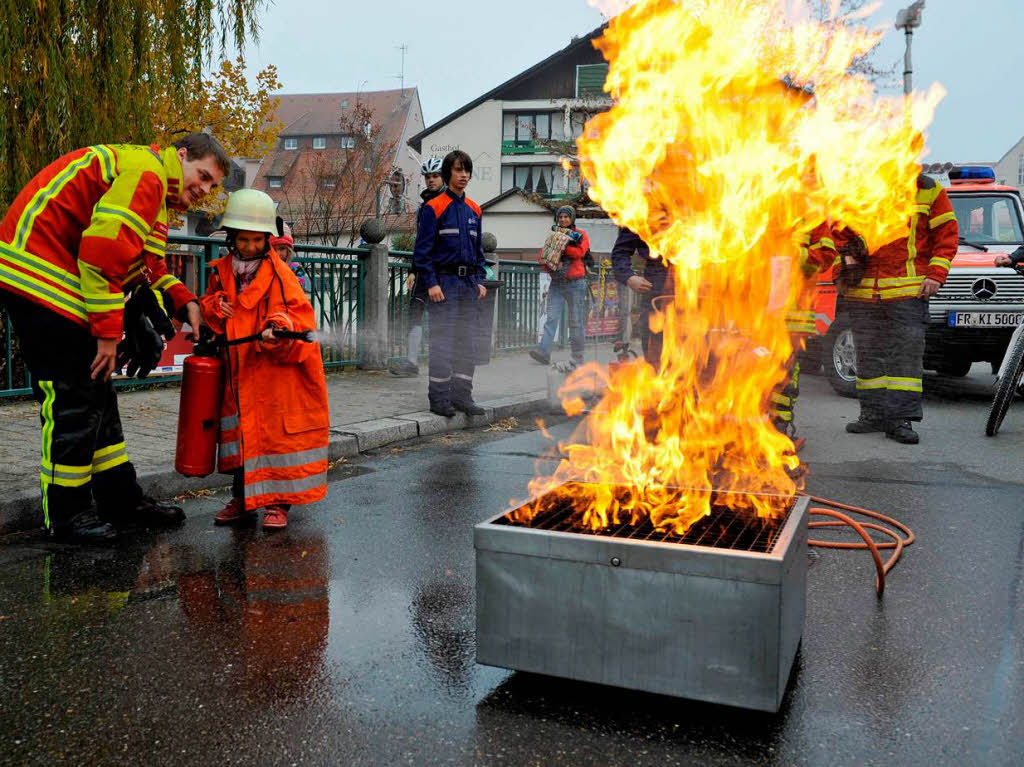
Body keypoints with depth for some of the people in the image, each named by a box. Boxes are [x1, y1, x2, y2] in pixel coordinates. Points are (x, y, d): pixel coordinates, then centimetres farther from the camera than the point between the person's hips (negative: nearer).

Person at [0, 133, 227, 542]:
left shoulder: (153, 192, 21)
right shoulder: (146, 170, -13)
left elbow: (146, 266, 22)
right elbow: (104, 249, -24)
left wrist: (185, 302, 5)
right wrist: (108, 331, -21)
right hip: (41, 275, -11)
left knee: (96, 396, 13)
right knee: (72, 398, -6)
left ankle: (123, 502, 21)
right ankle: (65, 515, 5)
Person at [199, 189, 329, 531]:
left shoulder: (279, 272, -8)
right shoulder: (222, 271, 9)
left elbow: (298, 312, -14)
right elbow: (208, 305, 22)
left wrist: (280, 327, -34)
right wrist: (215, 307, -1)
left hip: (276, 368, -5)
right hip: (238, 368, 5)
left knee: (278, 432, -2)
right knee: (241, 433, 11)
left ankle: (277, 501, 8)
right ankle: (242, 498, 23)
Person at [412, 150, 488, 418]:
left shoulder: (474, 210, 15)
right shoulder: (434, 207, -4)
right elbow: (422, 250, -7)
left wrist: (480, 281, 10)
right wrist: (431, 283, -15)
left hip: (469, 283, 6)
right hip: (444, 281, -6)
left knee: (467, 341, 8)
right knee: (442, 341, -6)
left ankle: (462, 395, 16)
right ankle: (438, 398, 1)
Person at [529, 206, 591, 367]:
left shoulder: (581, 235, 7)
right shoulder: (552, 236, 17)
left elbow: (579, 252, -13)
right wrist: (549, 265, -8)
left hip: (575, 283, -3)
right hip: (556, 283, 3)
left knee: (575, 322, 1)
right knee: (551, 318, -10)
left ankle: (578, 356, 9)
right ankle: (544, 352, -19)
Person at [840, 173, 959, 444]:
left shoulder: (927, 190, 5)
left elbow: (946, 233, 6)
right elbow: (839, 232, 20)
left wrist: (936, 275, -4)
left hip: (908, 290, -2)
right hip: (863, 290, 3)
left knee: (907, 353, -6)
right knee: (869, 355, 7)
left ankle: (901, 419, -2)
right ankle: (873, 414, 17)